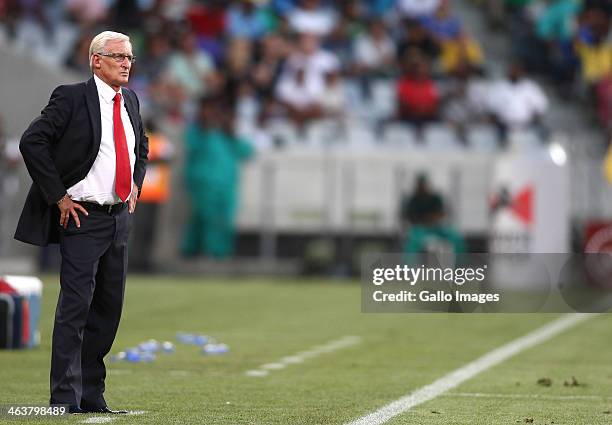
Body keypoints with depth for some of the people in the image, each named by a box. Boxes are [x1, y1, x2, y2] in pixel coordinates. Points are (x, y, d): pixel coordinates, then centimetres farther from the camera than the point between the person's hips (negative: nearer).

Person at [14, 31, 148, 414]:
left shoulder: (130, 99, 12)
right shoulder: (72, 98, -10)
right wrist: (58, 196, -14)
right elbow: (32, 142, -15)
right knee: (76, 307, -10)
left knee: (109, 308, 9)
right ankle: (66, 399, -9)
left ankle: (92, 396, 15)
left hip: (120, 216, 7)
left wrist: (136, 184, 14)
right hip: (83, 218, -7)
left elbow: (141, 147, 30)